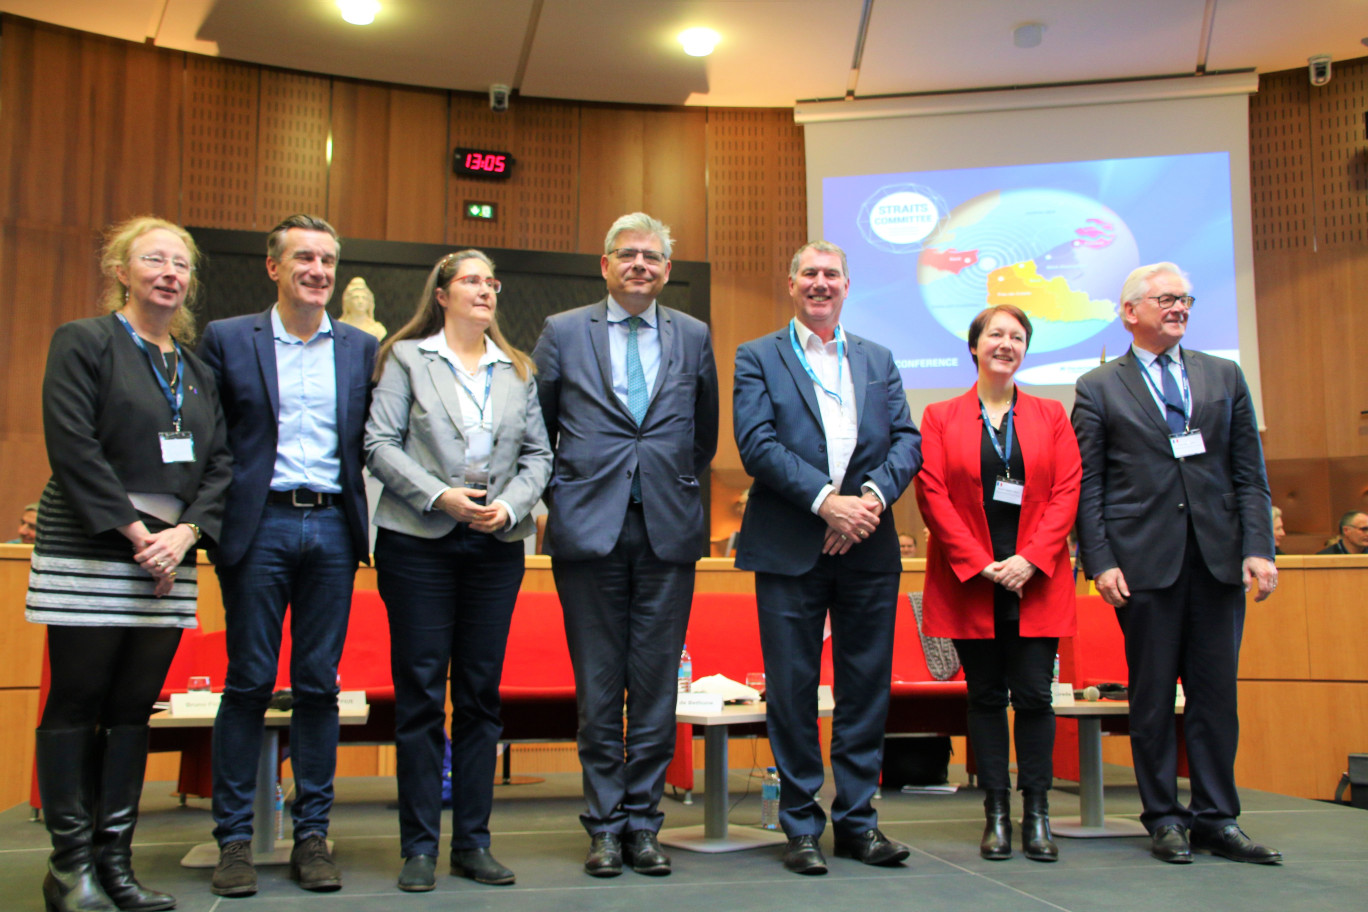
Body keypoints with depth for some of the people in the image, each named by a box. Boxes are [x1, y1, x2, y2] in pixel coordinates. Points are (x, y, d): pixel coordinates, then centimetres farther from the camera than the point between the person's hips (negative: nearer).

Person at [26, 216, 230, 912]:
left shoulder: (197, 370, 16)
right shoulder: (84, 342, 0)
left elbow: (219, 462, 11)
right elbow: (73, 448, -10)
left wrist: (186, 531, -6)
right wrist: (134, 529, -14)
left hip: (167, 558, 5)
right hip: (88, 555, -5)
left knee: (134, 709, 7)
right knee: (76, 704, 0)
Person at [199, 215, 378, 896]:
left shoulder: (362, 348, 11)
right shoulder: (227, 339, 5)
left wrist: (364, 519, 3)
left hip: (332, 526, 2)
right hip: (260, 525, -2)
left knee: (318, 684, 6)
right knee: (249, 681, 1)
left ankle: (312, 834, 14)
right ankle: (234, 838, 11)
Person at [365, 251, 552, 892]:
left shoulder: (517, 370, 15)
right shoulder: (407, 358, 6)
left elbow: (538, 454, 11)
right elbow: (380, 444, -3)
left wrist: (510, 506, -7)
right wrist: (440, 496, -13)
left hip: (497, 545, 3)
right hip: (419, 543, -3)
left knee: (482, 693, 5)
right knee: (420, 691, -1)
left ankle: (473, 842, 13)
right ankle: (419, 846, 7)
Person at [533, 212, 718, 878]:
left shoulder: (694, 337, 10)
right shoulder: (563, 332, 6)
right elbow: (538, 430, 12)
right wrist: (559, 495, 7)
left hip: (668, 531, 1)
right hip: (590, 530, -1)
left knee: (657, 685, 4)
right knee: (597, 688, 4)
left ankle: (642, 822, 16)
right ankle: (605, 826, 15)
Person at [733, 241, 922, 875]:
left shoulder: (878, 360, 17)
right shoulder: (757, 358, 6)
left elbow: (907, 440, 7)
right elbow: (757, 443, -7)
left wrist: (872, 496, -12)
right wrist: (826, 501, -17)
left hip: (869, 548, 3)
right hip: (789, 550, -3)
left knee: (867, 687, 7)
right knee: (792, 691, 2)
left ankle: (857, 820, 19)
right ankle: (801, 826, 13)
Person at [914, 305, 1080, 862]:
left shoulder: (1051, 416, 11)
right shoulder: (940, 418, 6)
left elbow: (1066, 494, 2)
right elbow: (932, 494, -2)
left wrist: (1030, 560, -11)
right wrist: (979, 564, -11)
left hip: (1036, 580, 1)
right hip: (969, 582, -1)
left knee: (1033, 695, -1)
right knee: (985, 696, 4)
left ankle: (1037, 815, 8)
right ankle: (996, 814, 10)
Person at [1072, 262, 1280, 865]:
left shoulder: (1225, 377, 13)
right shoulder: (1098, 388, 5)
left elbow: (1250, 472, 10)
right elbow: (1087, 487, 1)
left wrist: (1258, 548, -1)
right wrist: (1099, 562, -8)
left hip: (1219, 561, 3)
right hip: (1145, 561, -2)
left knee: (1216, 693, 6)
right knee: (1152, 697, 3)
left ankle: (1216, 819, 16)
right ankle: (1165, 820, 14)